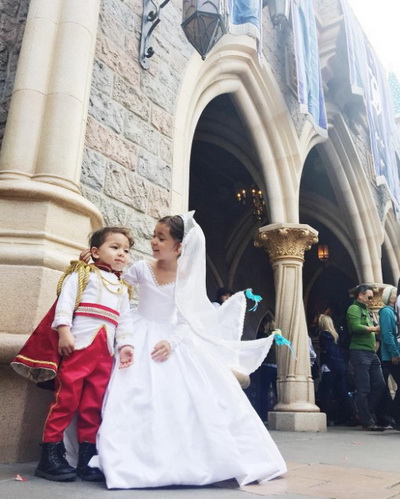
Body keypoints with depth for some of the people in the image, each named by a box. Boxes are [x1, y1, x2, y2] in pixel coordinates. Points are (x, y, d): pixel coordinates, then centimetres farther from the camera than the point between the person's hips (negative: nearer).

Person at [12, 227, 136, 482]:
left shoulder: (122, 287, 24)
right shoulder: (83, 273, 7)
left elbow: (125, 320, 17)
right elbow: (65, 301, -5)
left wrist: (126, 345, 2)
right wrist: (64, 332, -17)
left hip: (106, 352, 5)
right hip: (80, 345, -5)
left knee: (94, 405, 8)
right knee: (66, 398, -5)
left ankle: (87, 457, 16)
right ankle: (50, 455, 6)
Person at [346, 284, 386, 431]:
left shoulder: (366, 310, 24)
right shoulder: (354, 308, -4)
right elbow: (355, 327, -19)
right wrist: (374, 329, -9)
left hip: (371, 353, 9)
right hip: (360, 352, -9)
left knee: (379, 385, 7)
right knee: (364, 389, -5)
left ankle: (364, 414, 17)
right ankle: (367, 423, 1)